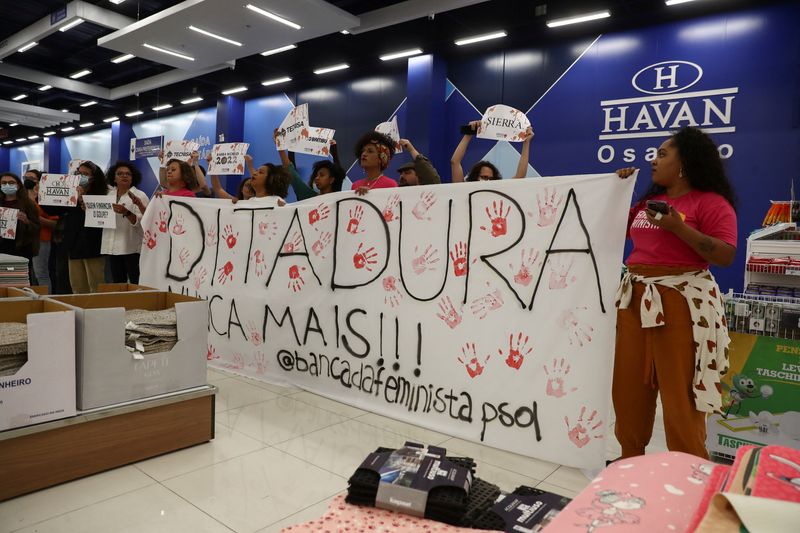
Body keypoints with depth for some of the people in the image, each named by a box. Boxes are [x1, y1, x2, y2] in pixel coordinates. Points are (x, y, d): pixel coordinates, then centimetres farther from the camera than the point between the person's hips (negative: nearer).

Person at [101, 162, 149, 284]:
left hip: (131, 247, -5)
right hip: (112, 246, 6)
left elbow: (141, 222, -12)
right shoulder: (109, 195, 14)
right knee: (117, 284, 11)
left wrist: (126, 213, -27)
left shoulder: (140, 196, -2)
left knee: (136, 284, -6)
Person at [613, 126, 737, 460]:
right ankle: (630, 458, 28)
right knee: (629, 387, 12)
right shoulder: (649, 200, 15)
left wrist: (679, 228, -22)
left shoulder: (712, 202, -6)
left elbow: (726, 256, -14)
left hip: (681, 303, -7)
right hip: (635, 299, 7)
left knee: (680, 393, -1)